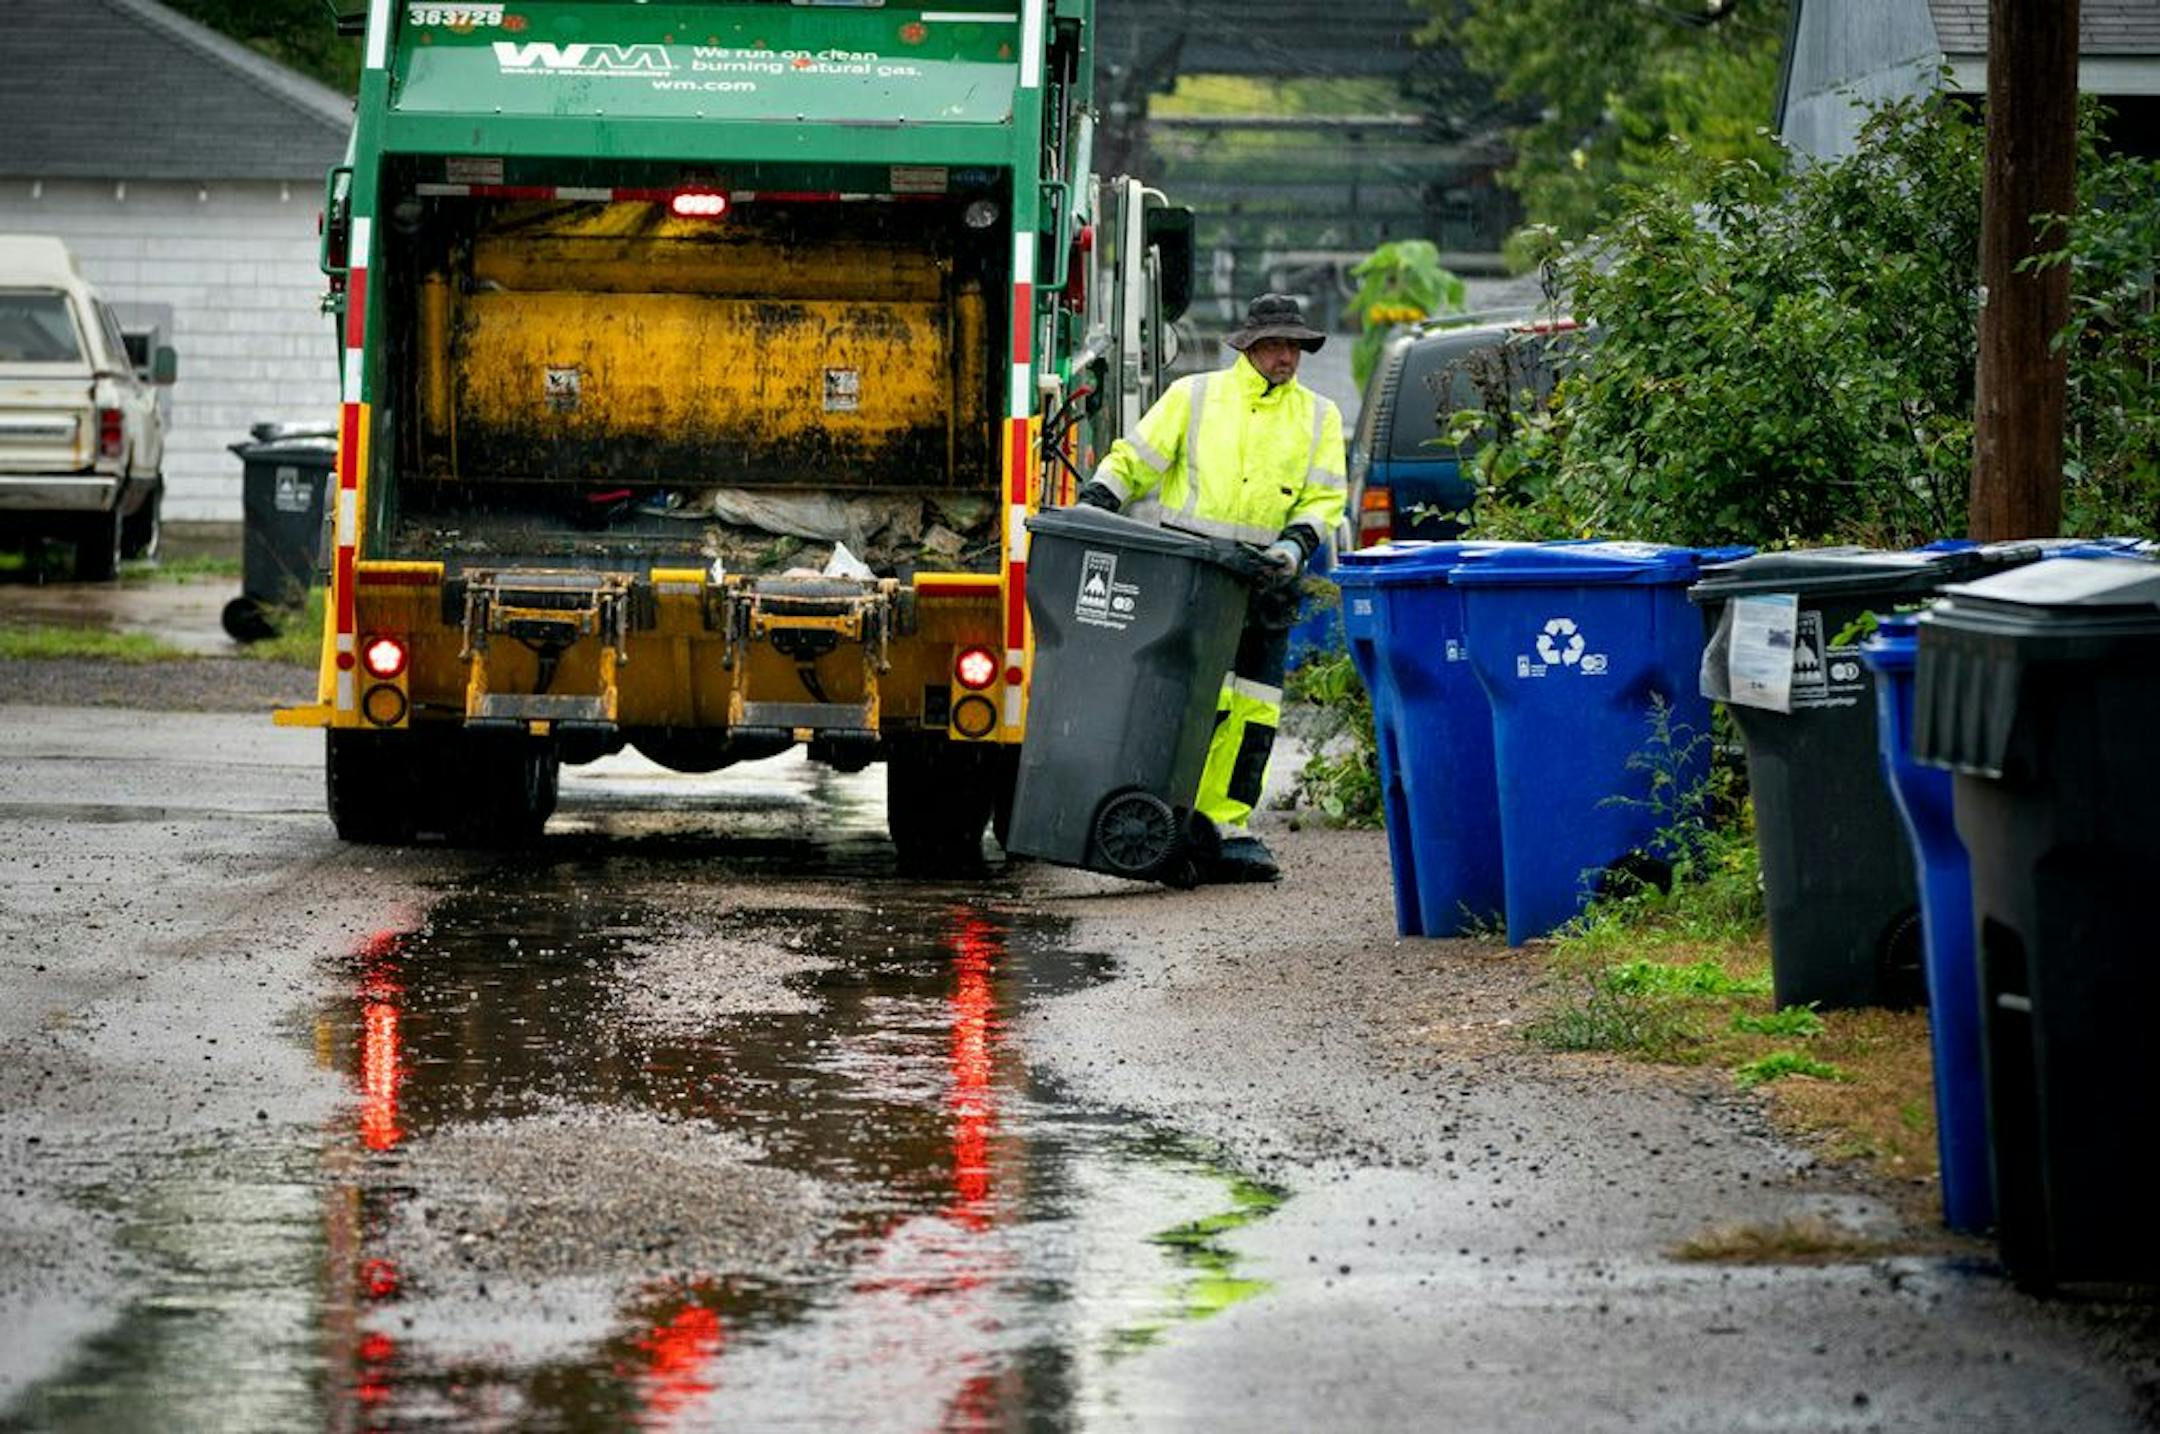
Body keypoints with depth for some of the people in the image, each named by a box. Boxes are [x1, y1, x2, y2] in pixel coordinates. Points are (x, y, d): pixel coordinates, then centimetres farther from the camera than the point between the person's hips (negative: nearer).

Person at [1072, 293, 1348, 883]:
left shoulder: (1318, 417, 15)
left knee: (1253, 708, 1)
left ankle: (1228, 827, 7)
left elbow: (1324, 497, 10)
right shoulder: (1195, 396, 7)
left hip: (1263, 587, 4)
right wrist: (1096, 500, -8)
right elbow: (1134, 459, 7)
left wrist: (1297, 542, -9)